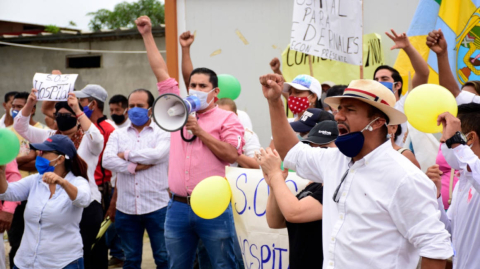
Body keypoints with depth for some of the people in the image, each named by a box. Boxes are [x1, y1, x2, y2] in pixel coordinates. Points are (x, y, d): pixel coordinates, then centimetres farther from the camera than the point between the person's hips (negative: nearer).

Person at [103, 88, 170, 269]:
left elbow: (157, 154, -20)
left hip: (157, 206, -3)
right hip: (126, 208, 3)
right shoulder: (118, 135, 9)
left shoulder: (163, 133, 0)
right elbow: (107, 160, -7)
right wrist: (136, 167, -15)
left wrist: (126, 155, -8)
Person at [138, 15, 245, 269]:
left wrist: (199, 131, -10)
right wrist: (147, 35, 13)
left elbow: (231, 154, -11)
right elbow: (162, 74, 13)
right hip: (178, 207, 4)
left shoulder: (227, 118, 1)